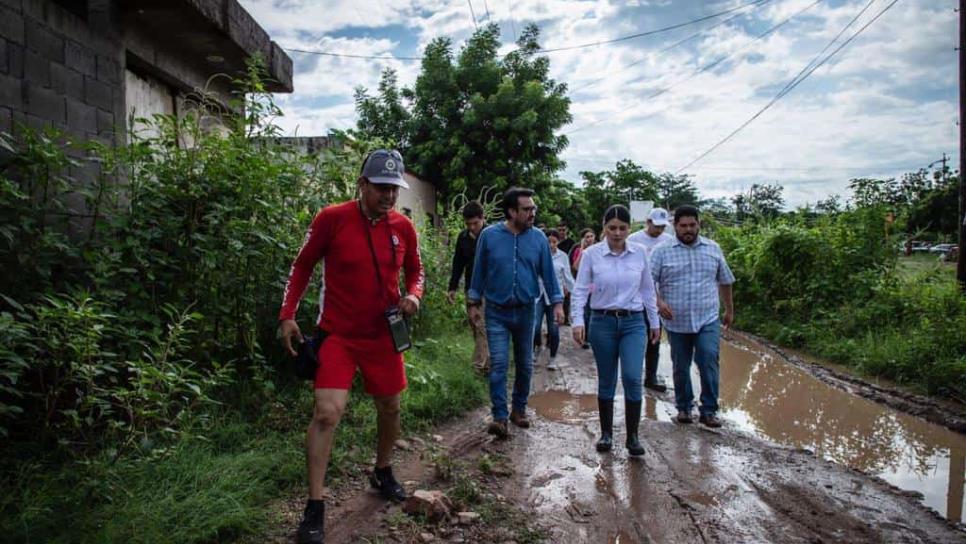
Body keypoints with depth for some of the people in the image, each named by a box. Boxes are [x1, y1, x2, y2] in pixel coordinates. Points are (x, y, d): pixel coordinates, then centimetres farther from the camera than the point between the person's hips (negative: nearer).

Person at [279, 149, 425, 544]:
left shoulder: (403, 227, -3)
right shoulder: (332, 218, -13)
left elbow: (415, 271, 13)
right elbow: (302, 266, -2)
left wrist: (413, 295, -9)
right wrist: (287, 316, -8)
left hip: (383, 335, 4)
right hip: (338, 334, -4)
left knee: (390, 408, 16)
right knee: (327, 412, -14)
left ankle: (383, 473, 42)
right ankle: (314, 508, 1)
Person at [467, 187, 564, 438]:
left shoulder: (538, 238, -1)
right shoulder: (489, 235, -6)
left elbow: (548, 272, 4)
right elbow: (479, 271, 2)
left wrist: (557, 302, 0)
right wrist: (473, 303, 5)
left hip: (526, 311, 3)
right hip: (497, 312, -2)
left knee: (525, 364, 12)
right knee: (498, 363, -8)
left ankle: (519, 409, 28)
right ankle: (499, 417, -3)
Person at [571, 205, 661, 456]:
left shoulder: (639, 253, 1)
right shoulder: (591, 254, -5)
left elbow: (648, 290, 9)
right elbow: (580, 290, -4)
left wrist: (654, 322, 12)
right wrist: (578, 321, -15)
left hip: (633, 322, 1)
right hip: (603, 322, -1)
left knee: (632, 378, -11)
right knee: (606, 382, 8)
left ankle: (632, 436, 5)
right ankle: (606, 433, 24)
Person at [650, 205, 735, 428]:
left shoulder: (713, 249, 7)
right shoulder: (662, 251, -2)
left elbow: (725, 281, 17)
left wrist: (729, 310, 20)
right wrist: (658, 302, -23)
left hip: (708, 320, 1)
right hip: (677, 322, 0)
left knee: (709, 362, -11)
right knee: (681, 367, 10)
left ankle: (709, 410, 2)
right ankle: (683, 407, 27)